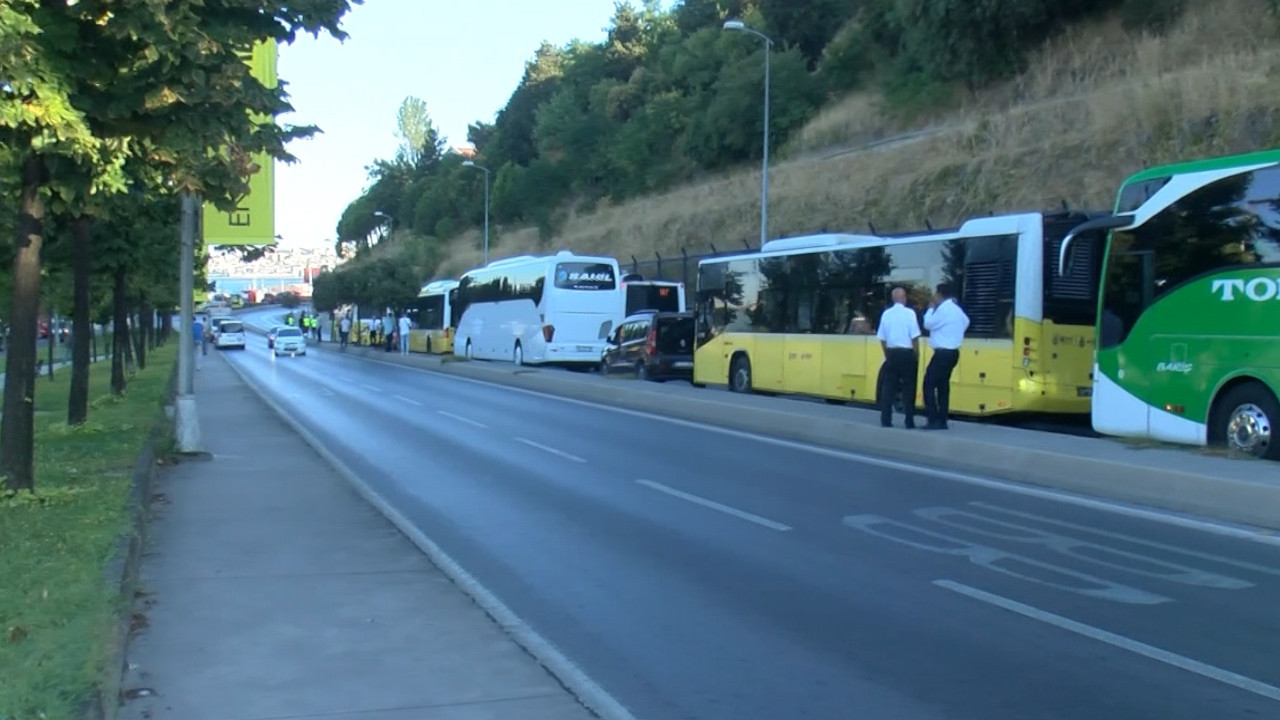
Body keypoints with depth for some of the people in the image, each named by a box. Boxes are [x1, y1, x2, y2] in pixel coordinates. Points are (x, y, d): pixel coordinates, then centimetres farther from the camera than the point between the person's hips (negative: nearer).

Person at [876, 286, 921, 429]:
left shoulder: (886, 314, 2)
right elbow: (915, 337, -10)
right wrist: (917, 356, 1)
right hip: (907, 354, -3)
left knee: (888, 387, 7)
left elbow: (882, 339, 6)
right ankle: (909, 422, 4)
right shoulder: (909, 313, -9)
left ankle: (886, 420, 5)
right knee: (908, 388, 3)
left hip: (892, 353, 3)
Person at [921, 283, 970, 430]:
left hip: (943, 353, -10)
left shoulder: (943, 309, -16)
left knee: (929, 384, -7)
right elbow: (966, 322, 26)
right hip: (953, 352, 10)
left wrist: (931, 308, 2)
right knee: (943, 385, 13)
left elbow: (928, 324, -9)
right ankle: (942, 421, 12)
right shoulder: (957, 310, 13)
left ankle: (934, 420, -12)